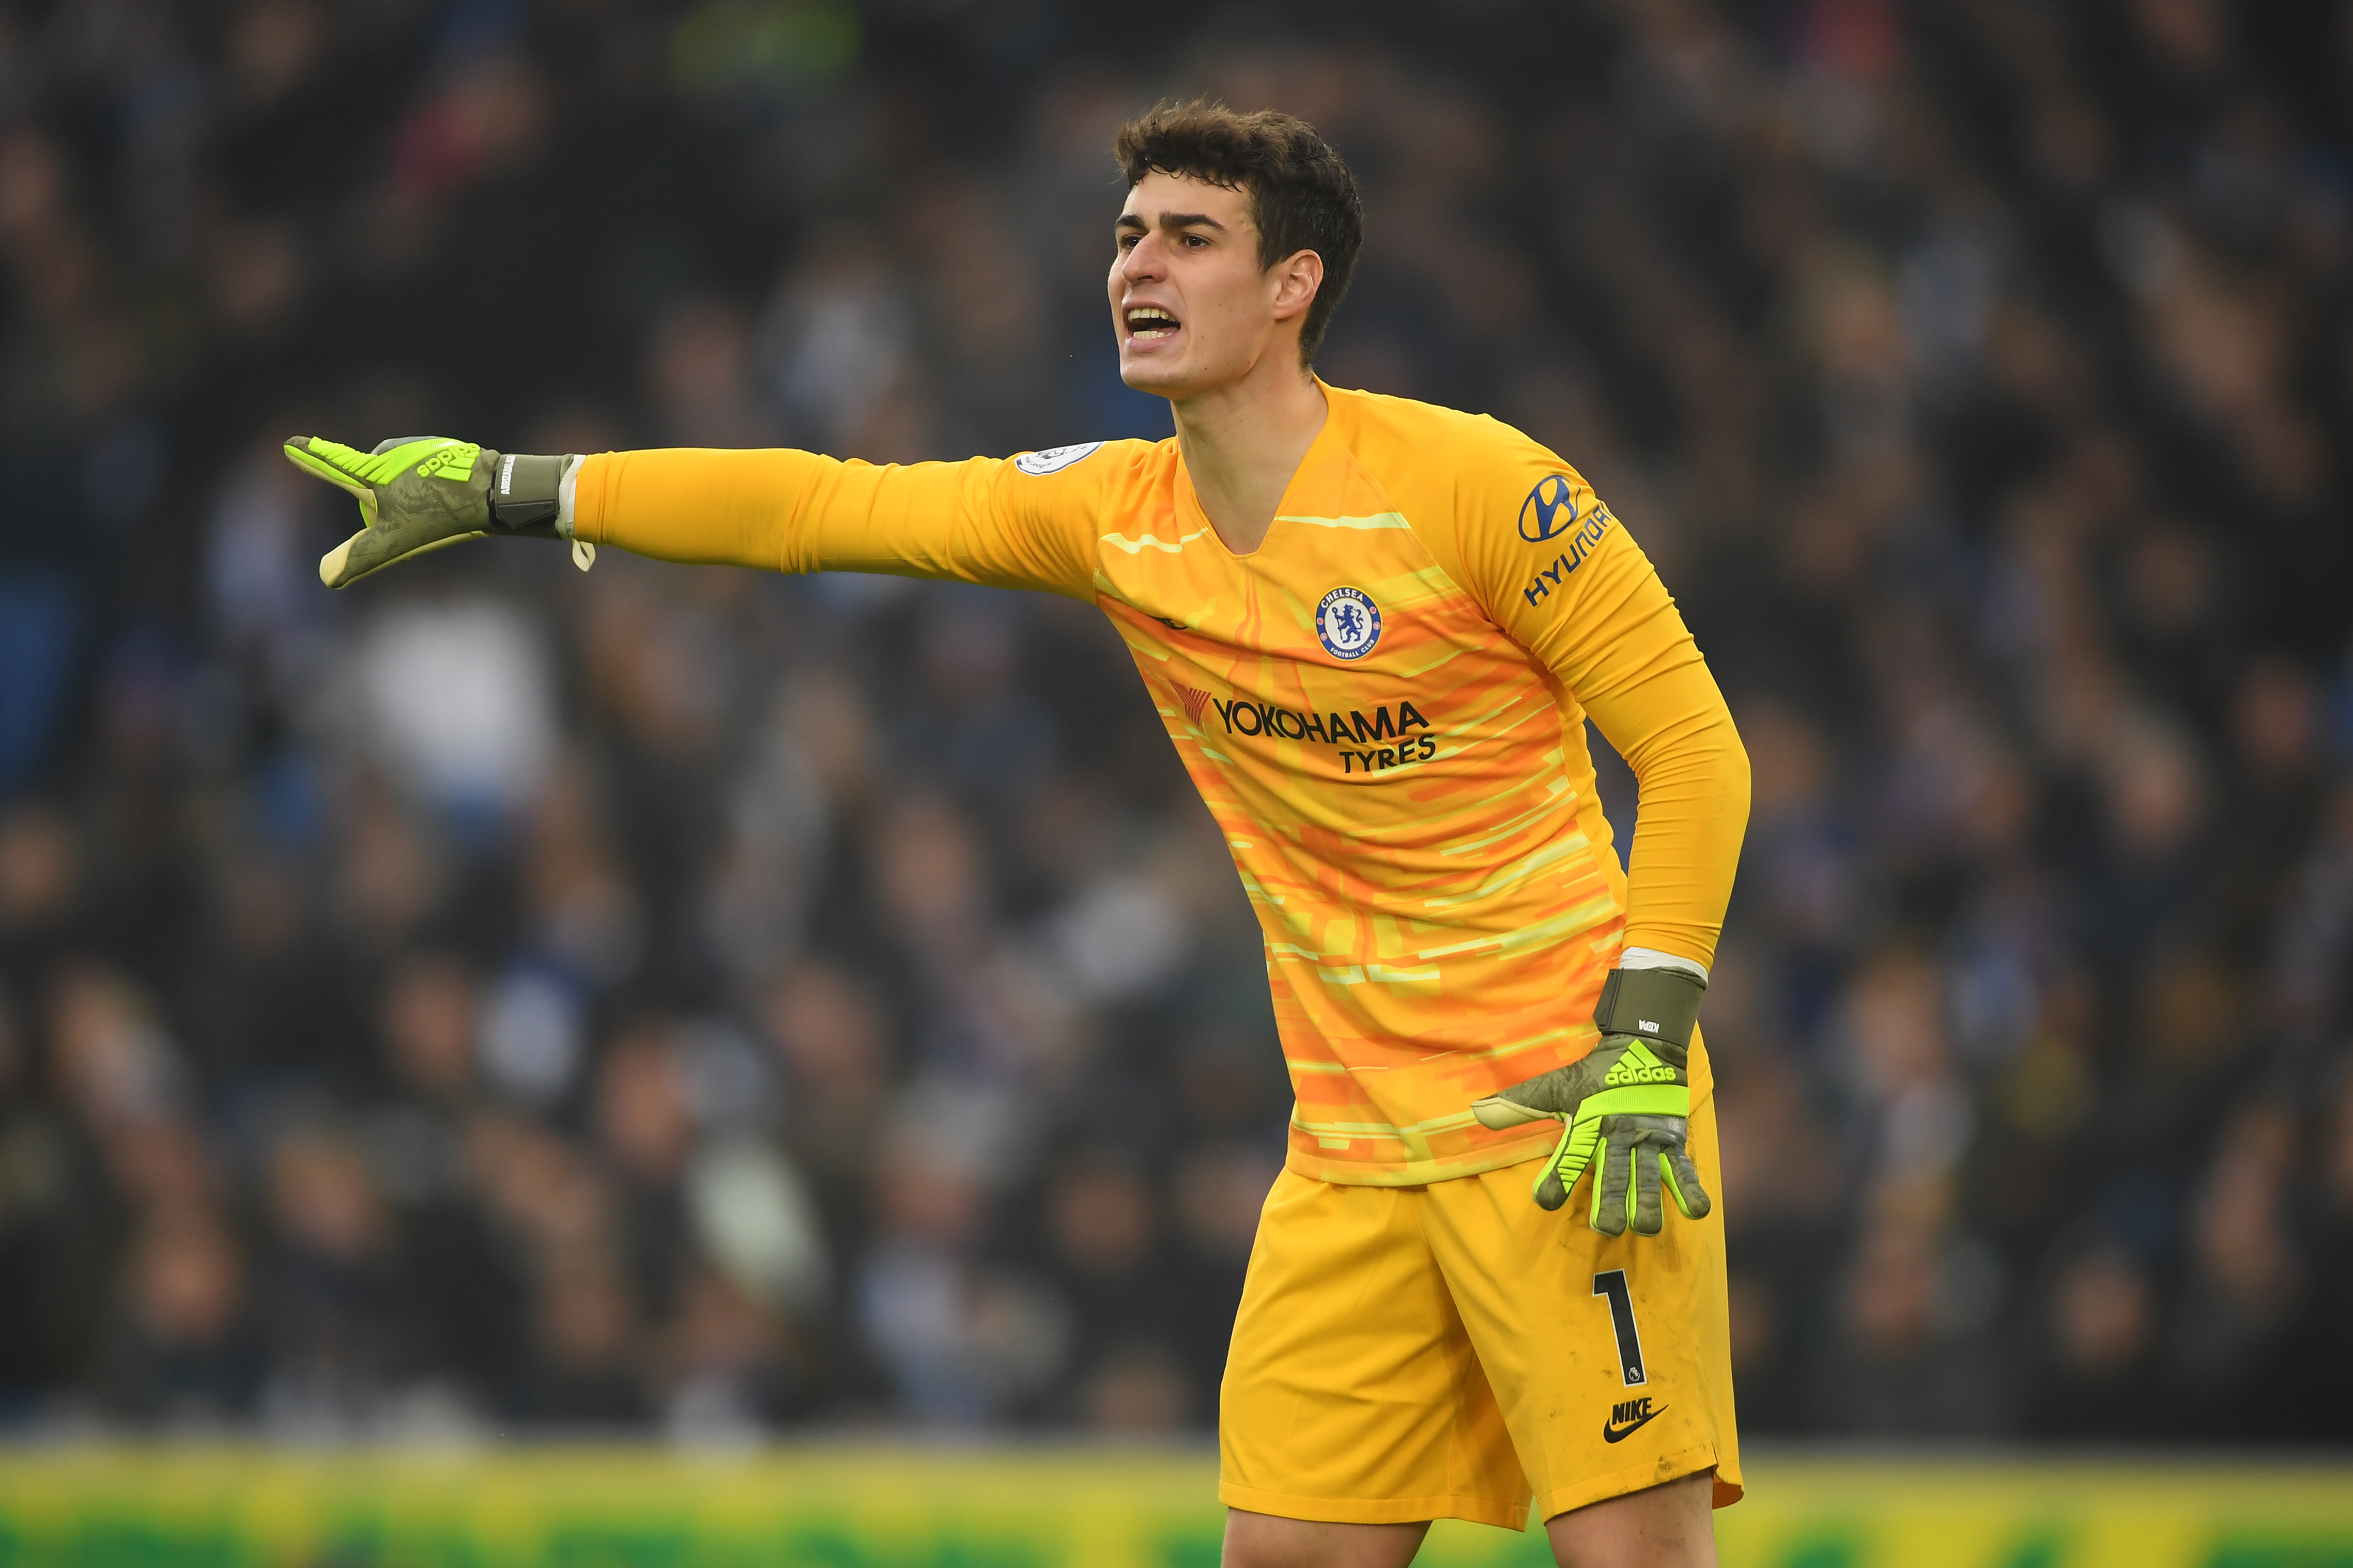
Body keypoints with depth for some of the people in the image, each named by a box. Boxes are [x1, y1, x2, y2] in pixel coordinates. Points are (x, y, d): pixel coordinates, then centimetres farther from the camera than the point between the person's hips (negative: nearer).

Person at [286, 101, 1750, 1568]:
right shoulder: (1110, 514, 6)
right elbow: (818, 507, 11)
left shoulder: (1471, 483, -10)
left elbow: (1693, 741, -7)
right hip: (1354, 1156, 5)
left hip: (1561, 1118, -5)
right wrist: (501, 491, 10)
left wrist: (1647, 1040, -16)